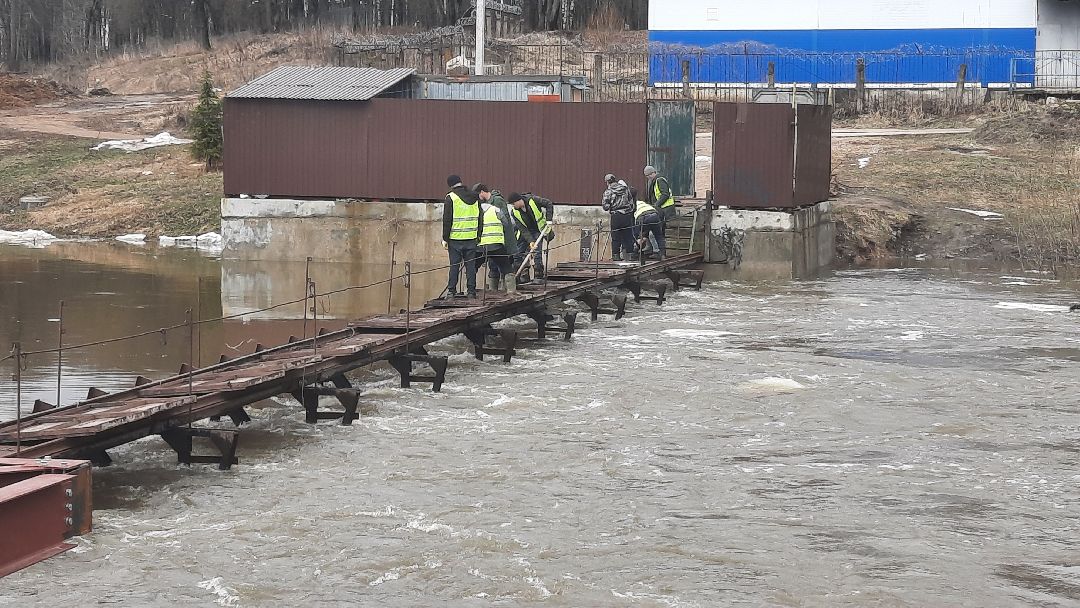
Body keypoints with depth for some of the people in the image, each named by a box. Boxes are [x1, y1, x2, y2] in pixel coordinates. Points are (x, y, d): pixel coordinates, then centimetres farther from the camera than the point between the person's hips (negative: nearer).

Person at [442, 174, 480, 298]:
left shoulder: (450, 197, -6)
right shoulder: (474, 197, 8)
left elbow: (447, 220, -7)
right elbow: (480, 218, 12)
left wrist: (445, 238, -2)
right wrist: (479, 236, 17)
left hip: (455, 238, -3)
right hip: (472, 237, 3)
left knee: (454, 265, 3)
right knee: (471, 265, 6)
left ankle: (451, 290, 4)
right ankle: (471, 291, 5)